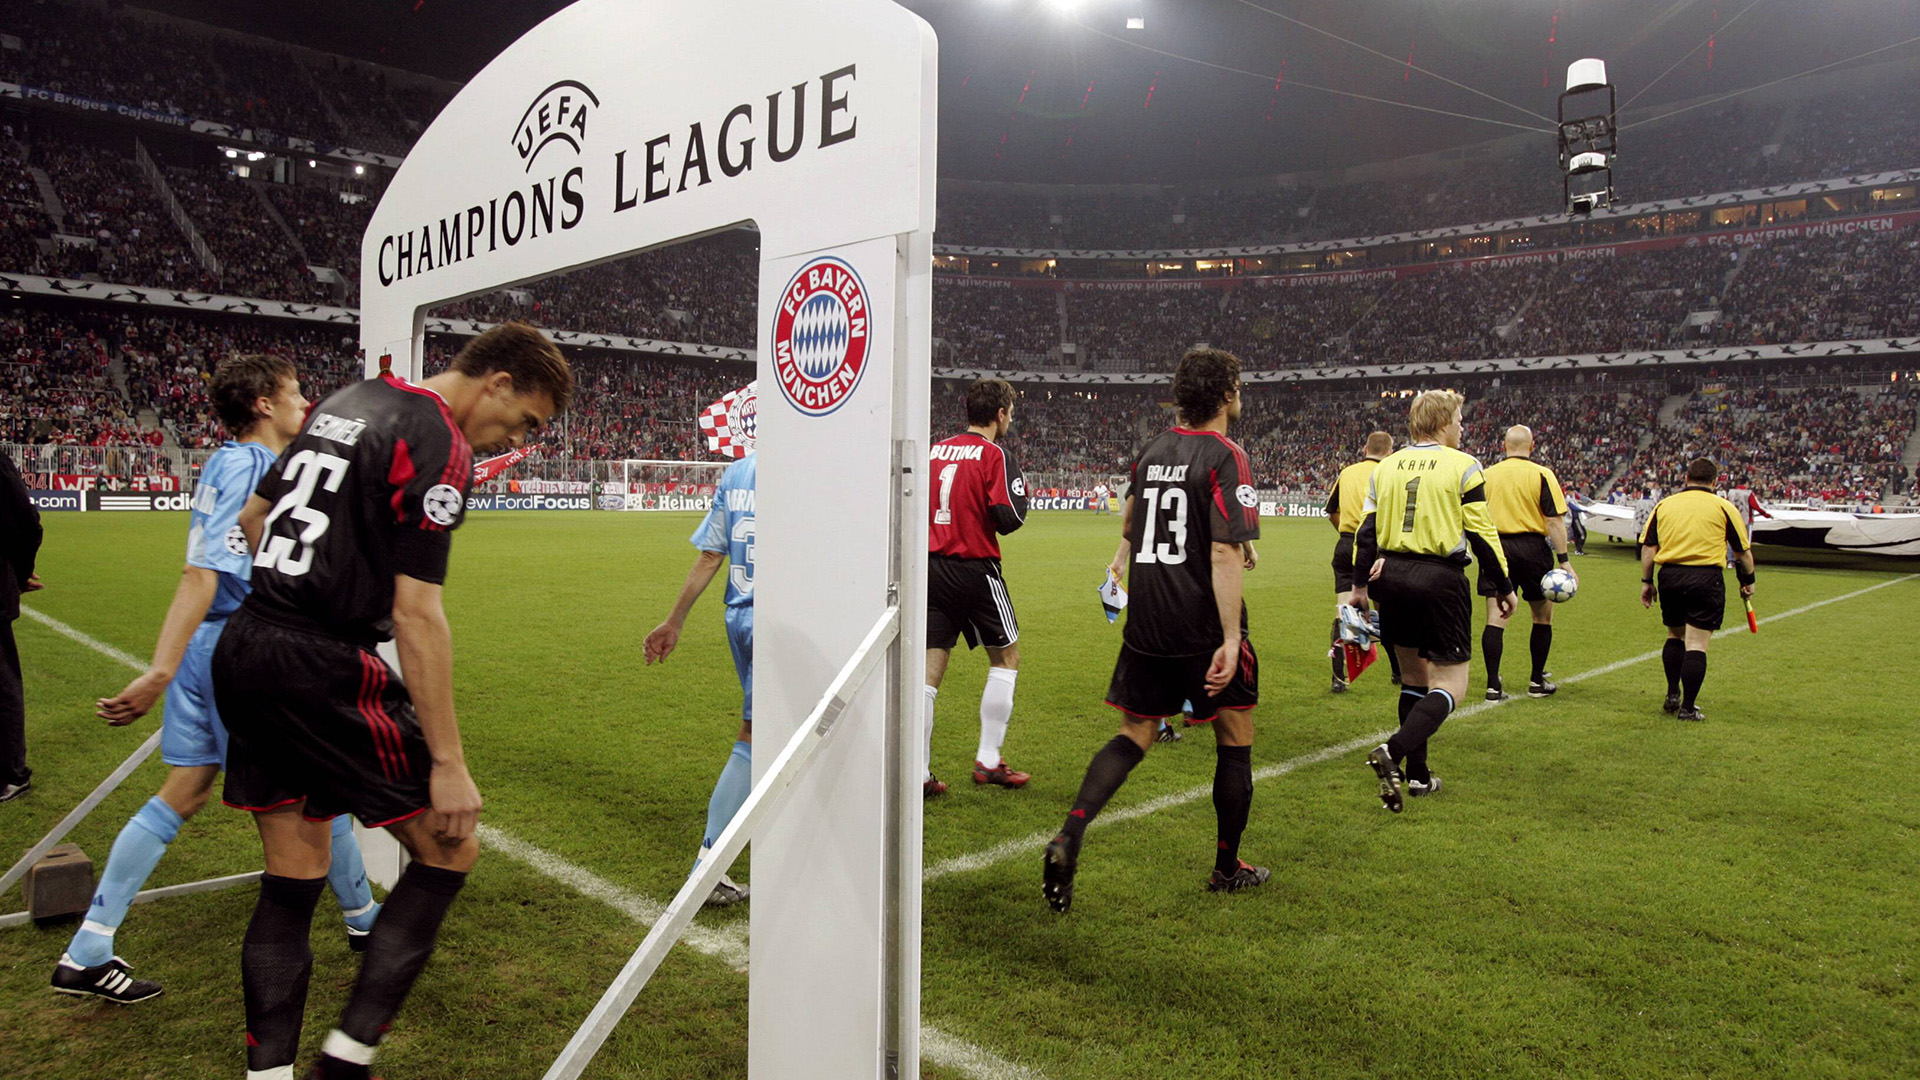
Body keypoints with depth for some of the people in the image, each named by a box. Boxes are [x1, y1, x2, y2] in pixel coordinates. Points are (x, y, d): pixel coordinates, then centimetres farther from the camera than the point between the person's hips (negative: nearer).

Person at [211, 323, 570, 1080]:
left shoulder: (344, 404, 15)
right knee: (448, 849, 1)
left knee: (291, 882, 14)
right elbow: (416, 615, -17)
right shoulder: (440, 445, -12)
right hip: (321, 670, -9)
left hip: (242, 649, 9)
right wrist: (448, 762, -15)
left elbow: (253, 517, 23)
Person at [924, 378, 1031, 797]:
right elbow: (1009, 518, -14)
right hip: (975, 569, -6)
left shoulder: (935, 451, 10)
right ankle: (988, 760, 12)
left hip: (932, 568, 6)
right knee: (1006, 656, 12)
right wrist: (1020, 490, 5)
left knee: (931, 667, 6)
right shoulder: (992, 454, -9)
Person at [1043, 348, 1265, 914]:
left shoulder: (1152, 451, 8)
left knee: (1134, 736, 11)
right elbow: (1225, 554, -21)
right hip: (1203, 628, -5)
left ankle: (1070, 834, -9)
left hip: (1145, 625, 6)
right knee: (1235, 736, 13)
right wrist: (1230, 639, -23)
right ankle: (1228, 866, 23)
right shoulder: (1225, 457, -12)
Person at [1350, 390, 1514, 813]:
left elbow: (1367, 528, 8)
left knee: (1413, 676, 18)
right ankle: (1393, 751, -23)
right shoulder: (1463, 466, -4)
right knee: (1449, 685, 0)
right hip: (1440, 579, -5)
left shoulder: (1387, 466, 8)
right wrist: (1503, 587, 4)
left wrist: (1359, 583, 15)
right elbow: (1482, 533, -6)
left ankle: (1417, 774, 20)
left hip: (1391, 576, 5)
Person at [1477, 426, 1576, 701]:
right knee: (1543, 617, 15)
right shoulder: (1541, 474, -5)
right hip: (1532, 548, -2)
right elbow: (1554, 521, -9)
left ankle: (1493, 685, -5)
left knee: (1495, 618, 0)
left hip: (1495, 547, 2)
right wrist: (1563, 561, -8)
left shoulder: (1487, 474, 4)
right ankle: (1537, 681, 23)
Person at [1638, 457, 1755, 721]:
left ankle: (1672, 695, 21)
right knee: (1696, 643, -2)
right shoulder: (1724, 508, 2)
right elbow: (1743, 551, 6)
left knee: (1675, 635, 20)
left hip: (1669, 576, 3)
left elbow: (1648, 546, 6)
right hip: (1706, 578, -3)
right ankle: (1688, 707, -1)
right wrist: (1748, 582, 19)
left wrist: (1646, 581, 12)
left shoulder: (1664, 504, 9)